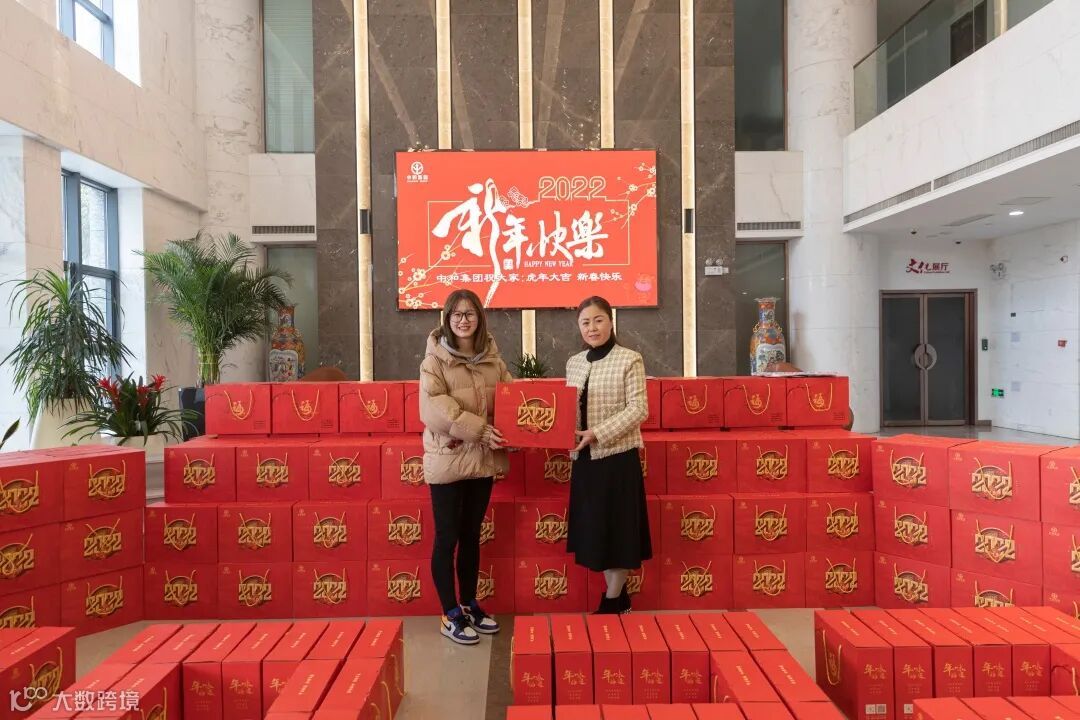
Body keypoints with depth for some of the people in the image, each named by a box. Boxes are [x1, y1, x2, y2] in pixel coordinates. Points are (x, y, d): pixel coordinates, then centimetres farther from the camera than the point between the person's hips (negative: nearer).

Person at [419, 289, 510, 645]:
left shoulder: (492, 357, 7)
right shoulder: (435, 358, -7)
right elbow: (434, 409, -18)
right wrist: (478, 429, -23)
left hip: (482, 459, 5)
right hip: (448, 459, -5)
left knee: (472, 535, 17)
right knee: (447, 538, 5)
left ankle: (469, 604, 32)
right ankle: (450, 614, 19)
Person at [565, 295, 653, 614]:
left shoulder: (629, 359, -7)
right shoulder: (574, 363, 10)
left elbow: (638, 409, -13)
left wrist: (598, 433, -21)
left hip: (618, 457, -6)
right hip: (584, 457, 6)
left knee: (618, 529, 3)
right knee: (594, 530, 11)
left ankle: (611, 601, 20)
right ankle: (618, 596, 28)